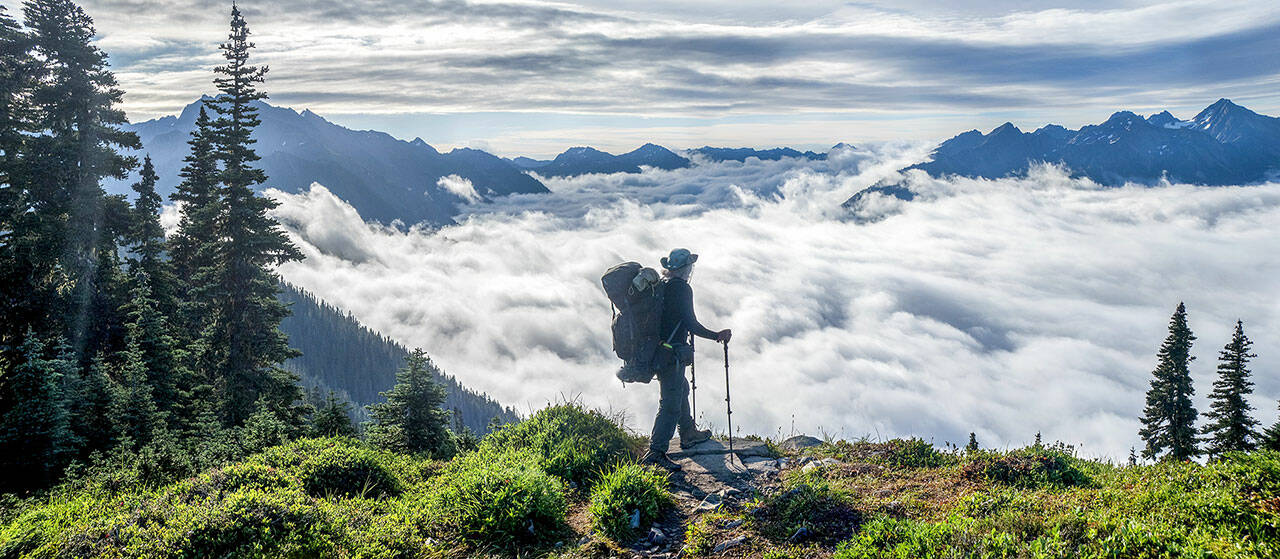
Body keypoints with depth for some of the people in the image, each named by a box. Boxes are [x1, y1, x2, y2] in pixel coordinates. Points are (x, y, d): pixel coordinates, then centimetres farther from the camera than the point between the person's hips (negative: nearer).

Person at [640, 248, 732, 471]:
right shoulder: (681, 288, -17)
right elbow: (691, 325, -20)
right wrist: (718, 336, -9)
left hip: (657, 350, 10)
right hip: (672, 355, -10)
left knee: (681, 389, 27)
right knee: (671, 404, -5)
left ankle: (689, 433, 44)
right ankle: (656, 452, -4)